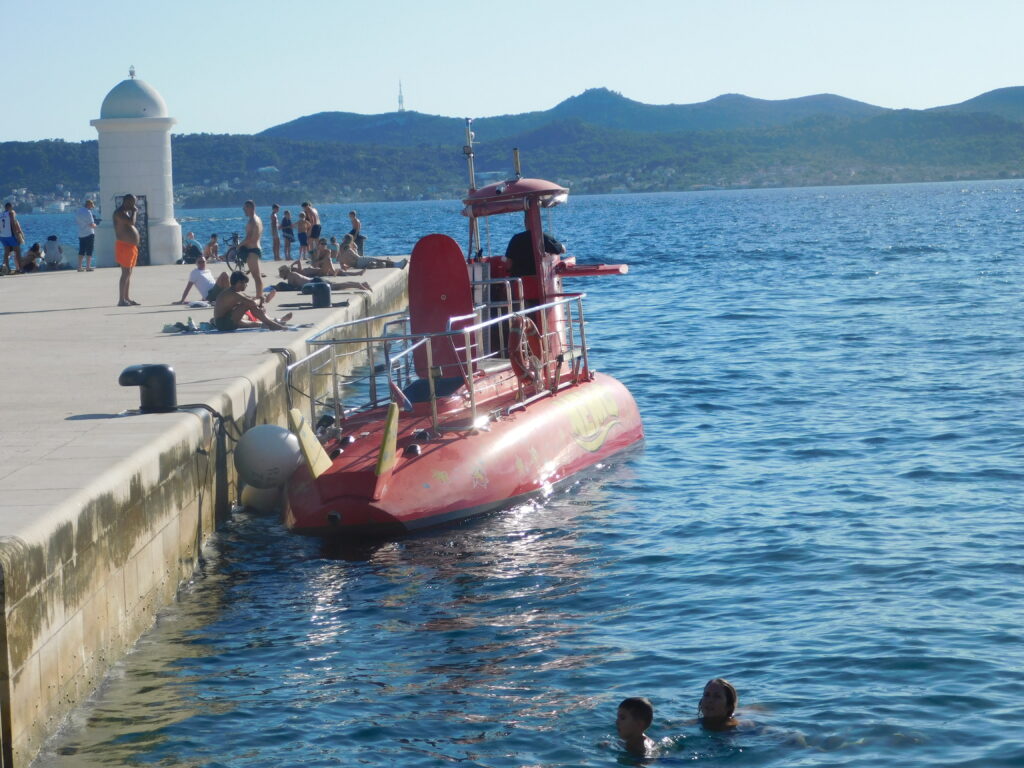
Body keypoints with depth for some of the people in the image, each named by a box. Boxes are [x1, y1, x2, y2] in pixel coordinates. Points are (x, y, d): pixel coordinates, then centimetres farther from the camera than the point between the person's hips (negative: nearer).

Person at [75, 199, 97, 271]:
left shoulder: (78, 211, 10)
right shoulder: (88, 212, -14)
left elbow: (76, 222, 18)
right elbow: (91, 224, -18)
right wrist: (95, 225, 2)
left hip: (81, 234, 7)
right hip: (89, 234, -7)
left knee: (81, 251, 9)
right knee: (89, 252, -1)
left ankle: (79, 267, 7)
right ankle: (88, 267, -2)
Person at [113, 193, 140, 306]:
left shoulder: (126, 212, 20)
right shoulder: (119, 212, -12)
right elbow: (131, 222, -25)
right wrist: (134, 212, -11)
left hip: (131, 246, 10)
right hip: (124, 246, -10)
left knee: (128, 273, 12)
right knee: (126, 273, -13)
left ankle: (127, 298, 16)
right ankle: (121, 300, -14)